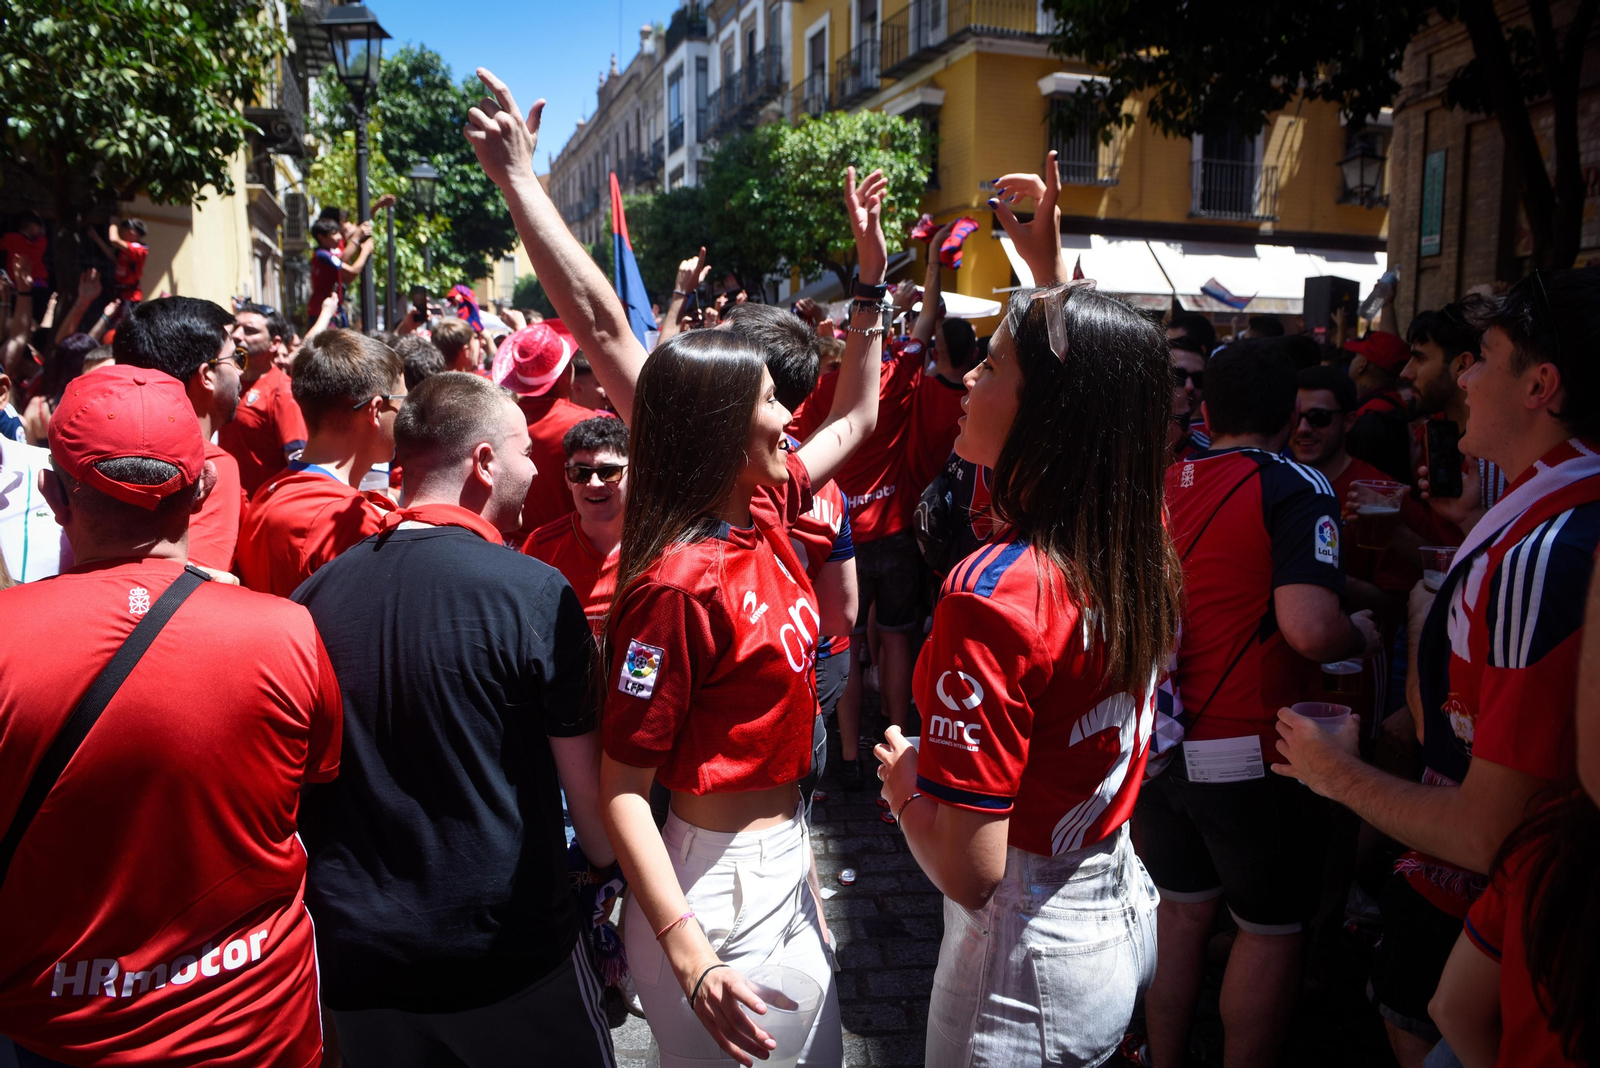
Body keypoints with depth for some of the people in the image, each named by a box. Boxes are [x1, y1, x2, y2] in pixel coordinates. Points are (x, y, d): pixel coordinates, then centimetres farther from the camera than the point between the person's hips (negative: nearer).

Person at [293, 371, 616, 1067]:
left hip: (353, 954, 4)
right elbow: (586, 778, -11)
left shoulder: (314, 596, -5)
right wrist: (608, 859, 9)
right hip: (514, 955, -4)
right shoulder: (535, 592, -18)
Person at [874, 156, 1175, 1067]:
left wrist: (903, 779, -10)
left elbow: (969, 870, -29)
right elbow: (1086, 368, 13)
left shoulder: (995, 594, -31)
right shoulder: (1144, 549, -8)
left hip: (1028, 959, -7)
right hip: (1125, 915, 7)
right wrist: (1049, 259, 19)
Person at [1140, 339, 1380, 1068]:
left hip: (1157, 742, 6)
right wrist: (1360, 637, -5)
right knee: (1270, 928, 12)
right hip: (1251, 757, -6)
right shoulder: (1295, 489, -13)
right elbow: (1309, 627, -26)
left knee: (1181, 910, 21)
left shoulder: (1156, 485, 4)